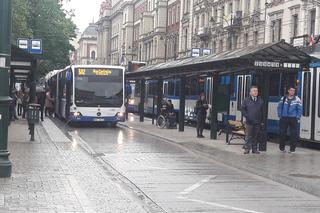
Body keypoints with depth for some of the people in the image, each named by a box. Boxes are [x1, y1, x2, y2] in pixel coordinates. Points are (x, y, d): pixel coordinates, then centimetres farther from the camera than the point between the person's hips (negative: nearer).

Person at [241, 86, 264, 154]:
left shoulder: (260, 101, 11)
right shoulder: (246, 100, 4)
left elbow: (262, 112, 13)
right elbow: (242, 109, 5)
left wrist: (262, 121, 9)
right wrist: (247, 116, -8)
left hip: (258, 122, 3)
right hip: (249, 122, -2)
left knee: (255, 136, 7)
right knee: (248, 136, -4)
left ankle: (254, 149, 14)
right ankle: (247, 148, 2)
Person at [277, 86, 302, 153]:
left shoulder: (297, 100, -1)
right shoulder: (283, 98, 5)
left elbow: (300, 109, -1)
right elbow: (279, 107, 10)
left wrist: (297, 118, -6)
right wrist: (280, 115, 2)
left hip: (293, 119, -2)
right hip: (283, 118, 2)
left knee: (293, 134, -2)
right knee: (282, 133, 4)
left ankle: (292, 149, 7)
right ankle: (282, 147, 17)